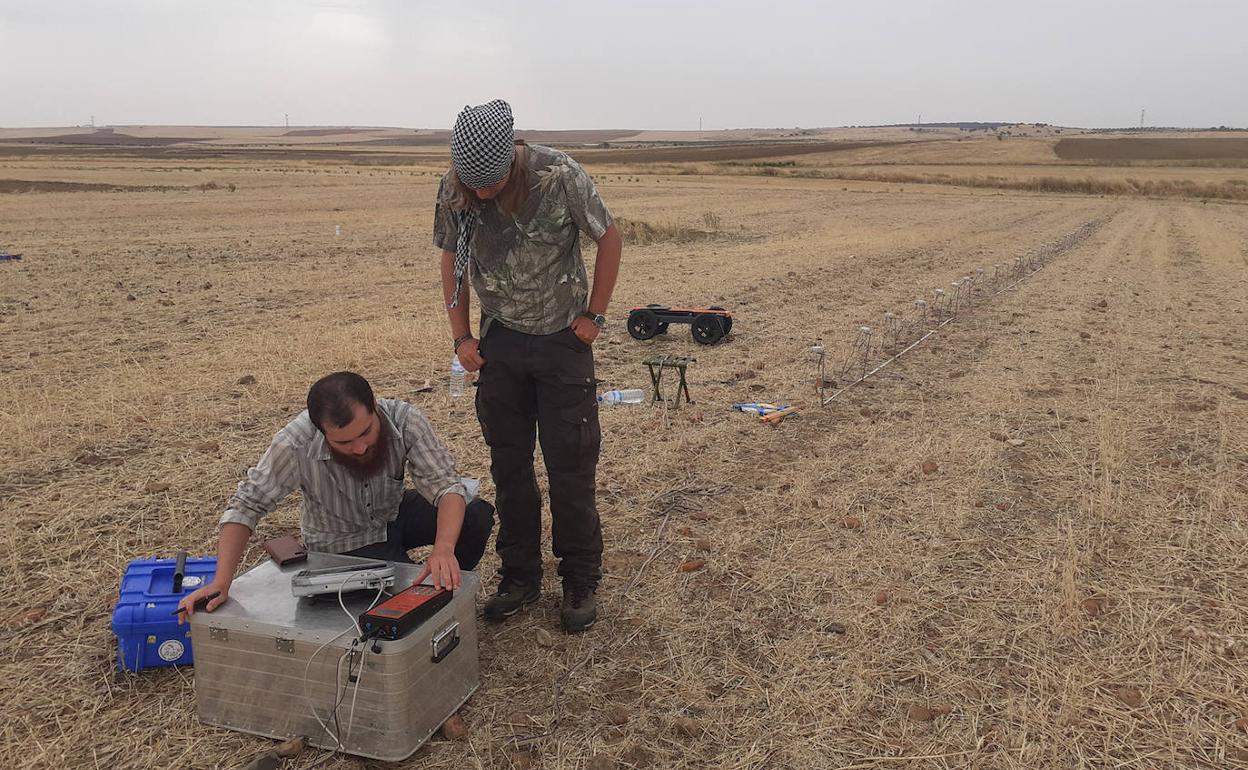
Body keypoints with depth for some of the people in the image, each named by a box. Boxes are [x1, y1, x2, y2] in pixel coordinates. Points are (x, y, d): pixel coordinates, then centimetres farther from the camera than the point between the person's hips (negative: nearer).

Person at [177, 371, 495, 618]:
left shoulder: (405, 420, -28)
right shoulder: (294, 445, -32)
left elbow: (445, 484, -31)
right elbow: (245, 507, -24)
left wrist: (443, 549, -48)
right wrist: (221, 583, -33)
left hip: (396, 511, 3)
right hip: (344, 541, -2)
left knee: (477, 516, -23)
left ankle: (447, 588, 5)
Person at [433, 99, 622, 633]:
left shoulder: (559, 176, -20)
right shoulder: (453, 191, -9)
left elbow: (609, 239, -7)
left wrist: (593, 315, -6)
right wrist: (461, 337, 2)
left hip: (562, 339, -3)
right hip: (500, 342, 3)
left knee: (570, 466, 0)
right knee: (508, 465, 7)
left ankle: (580, 582, 14)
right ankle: (519, 577, 21)